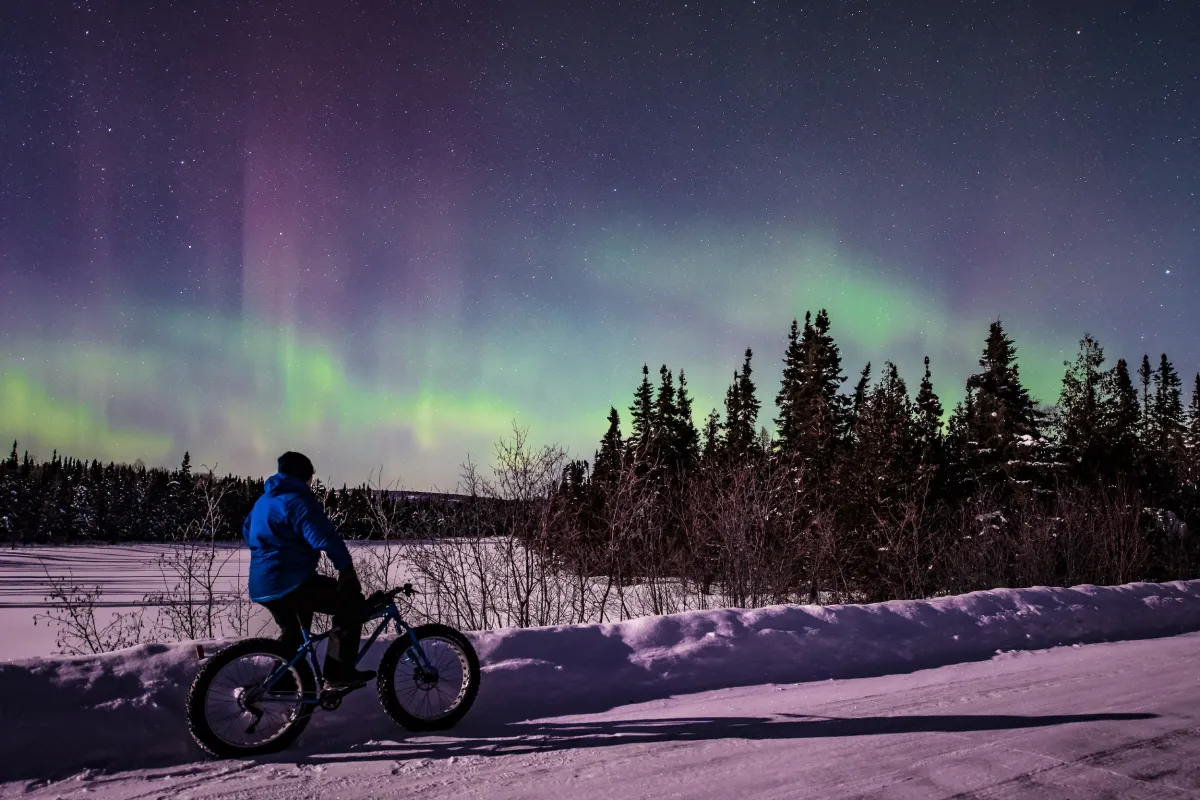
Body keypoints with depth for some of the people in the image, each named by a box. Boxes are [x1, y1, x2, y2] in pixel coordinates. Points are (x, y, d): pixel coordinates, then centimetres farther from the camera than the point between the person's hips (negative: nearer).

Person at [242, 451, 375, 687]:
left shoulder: (264, 500, 18)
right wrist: (346, 566, -20)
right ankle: (340, 672, -12)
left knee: (292, 632, 32)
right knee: (351, 601, -8)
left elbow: (247, 530, 36)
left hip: (262, 586, 10)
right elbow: (323, 537, -24)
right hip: (291, 582, -10)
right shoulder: (297, 500, -13)